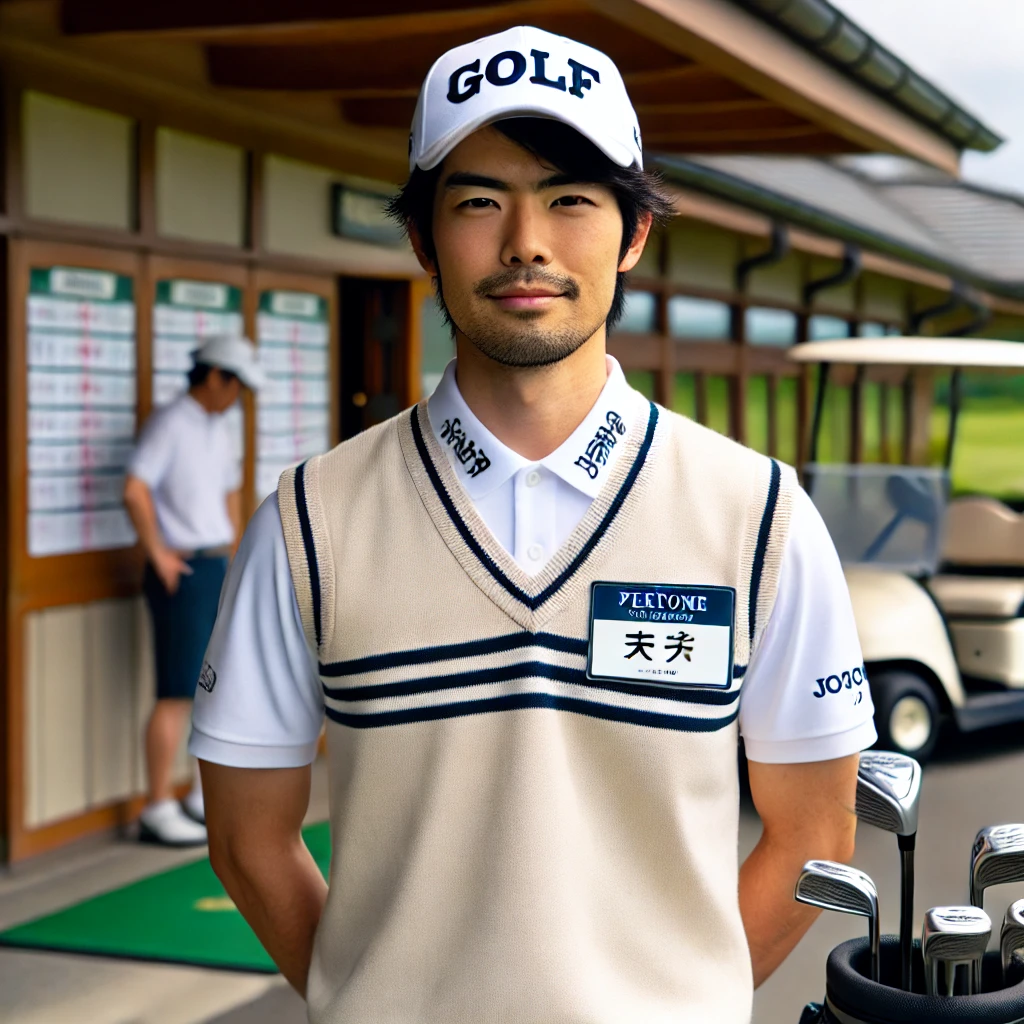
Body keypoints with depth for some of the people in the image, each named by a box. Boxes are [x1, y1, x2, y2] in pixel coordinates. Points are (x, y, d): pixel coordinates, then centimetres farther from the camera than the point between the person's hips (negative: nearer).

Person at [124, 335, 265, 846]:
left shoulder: (218, 429, 16)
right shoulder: (169, 422, -12)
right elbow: (134, 489, -22)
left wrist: (234, 552, 24)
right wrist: (159, 554, -16)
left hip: (216, 570, 9)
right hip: (181, 574, -9)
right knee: (178, 694, -8)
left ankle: (206, 798, 22)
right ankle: (158, 811, -2)